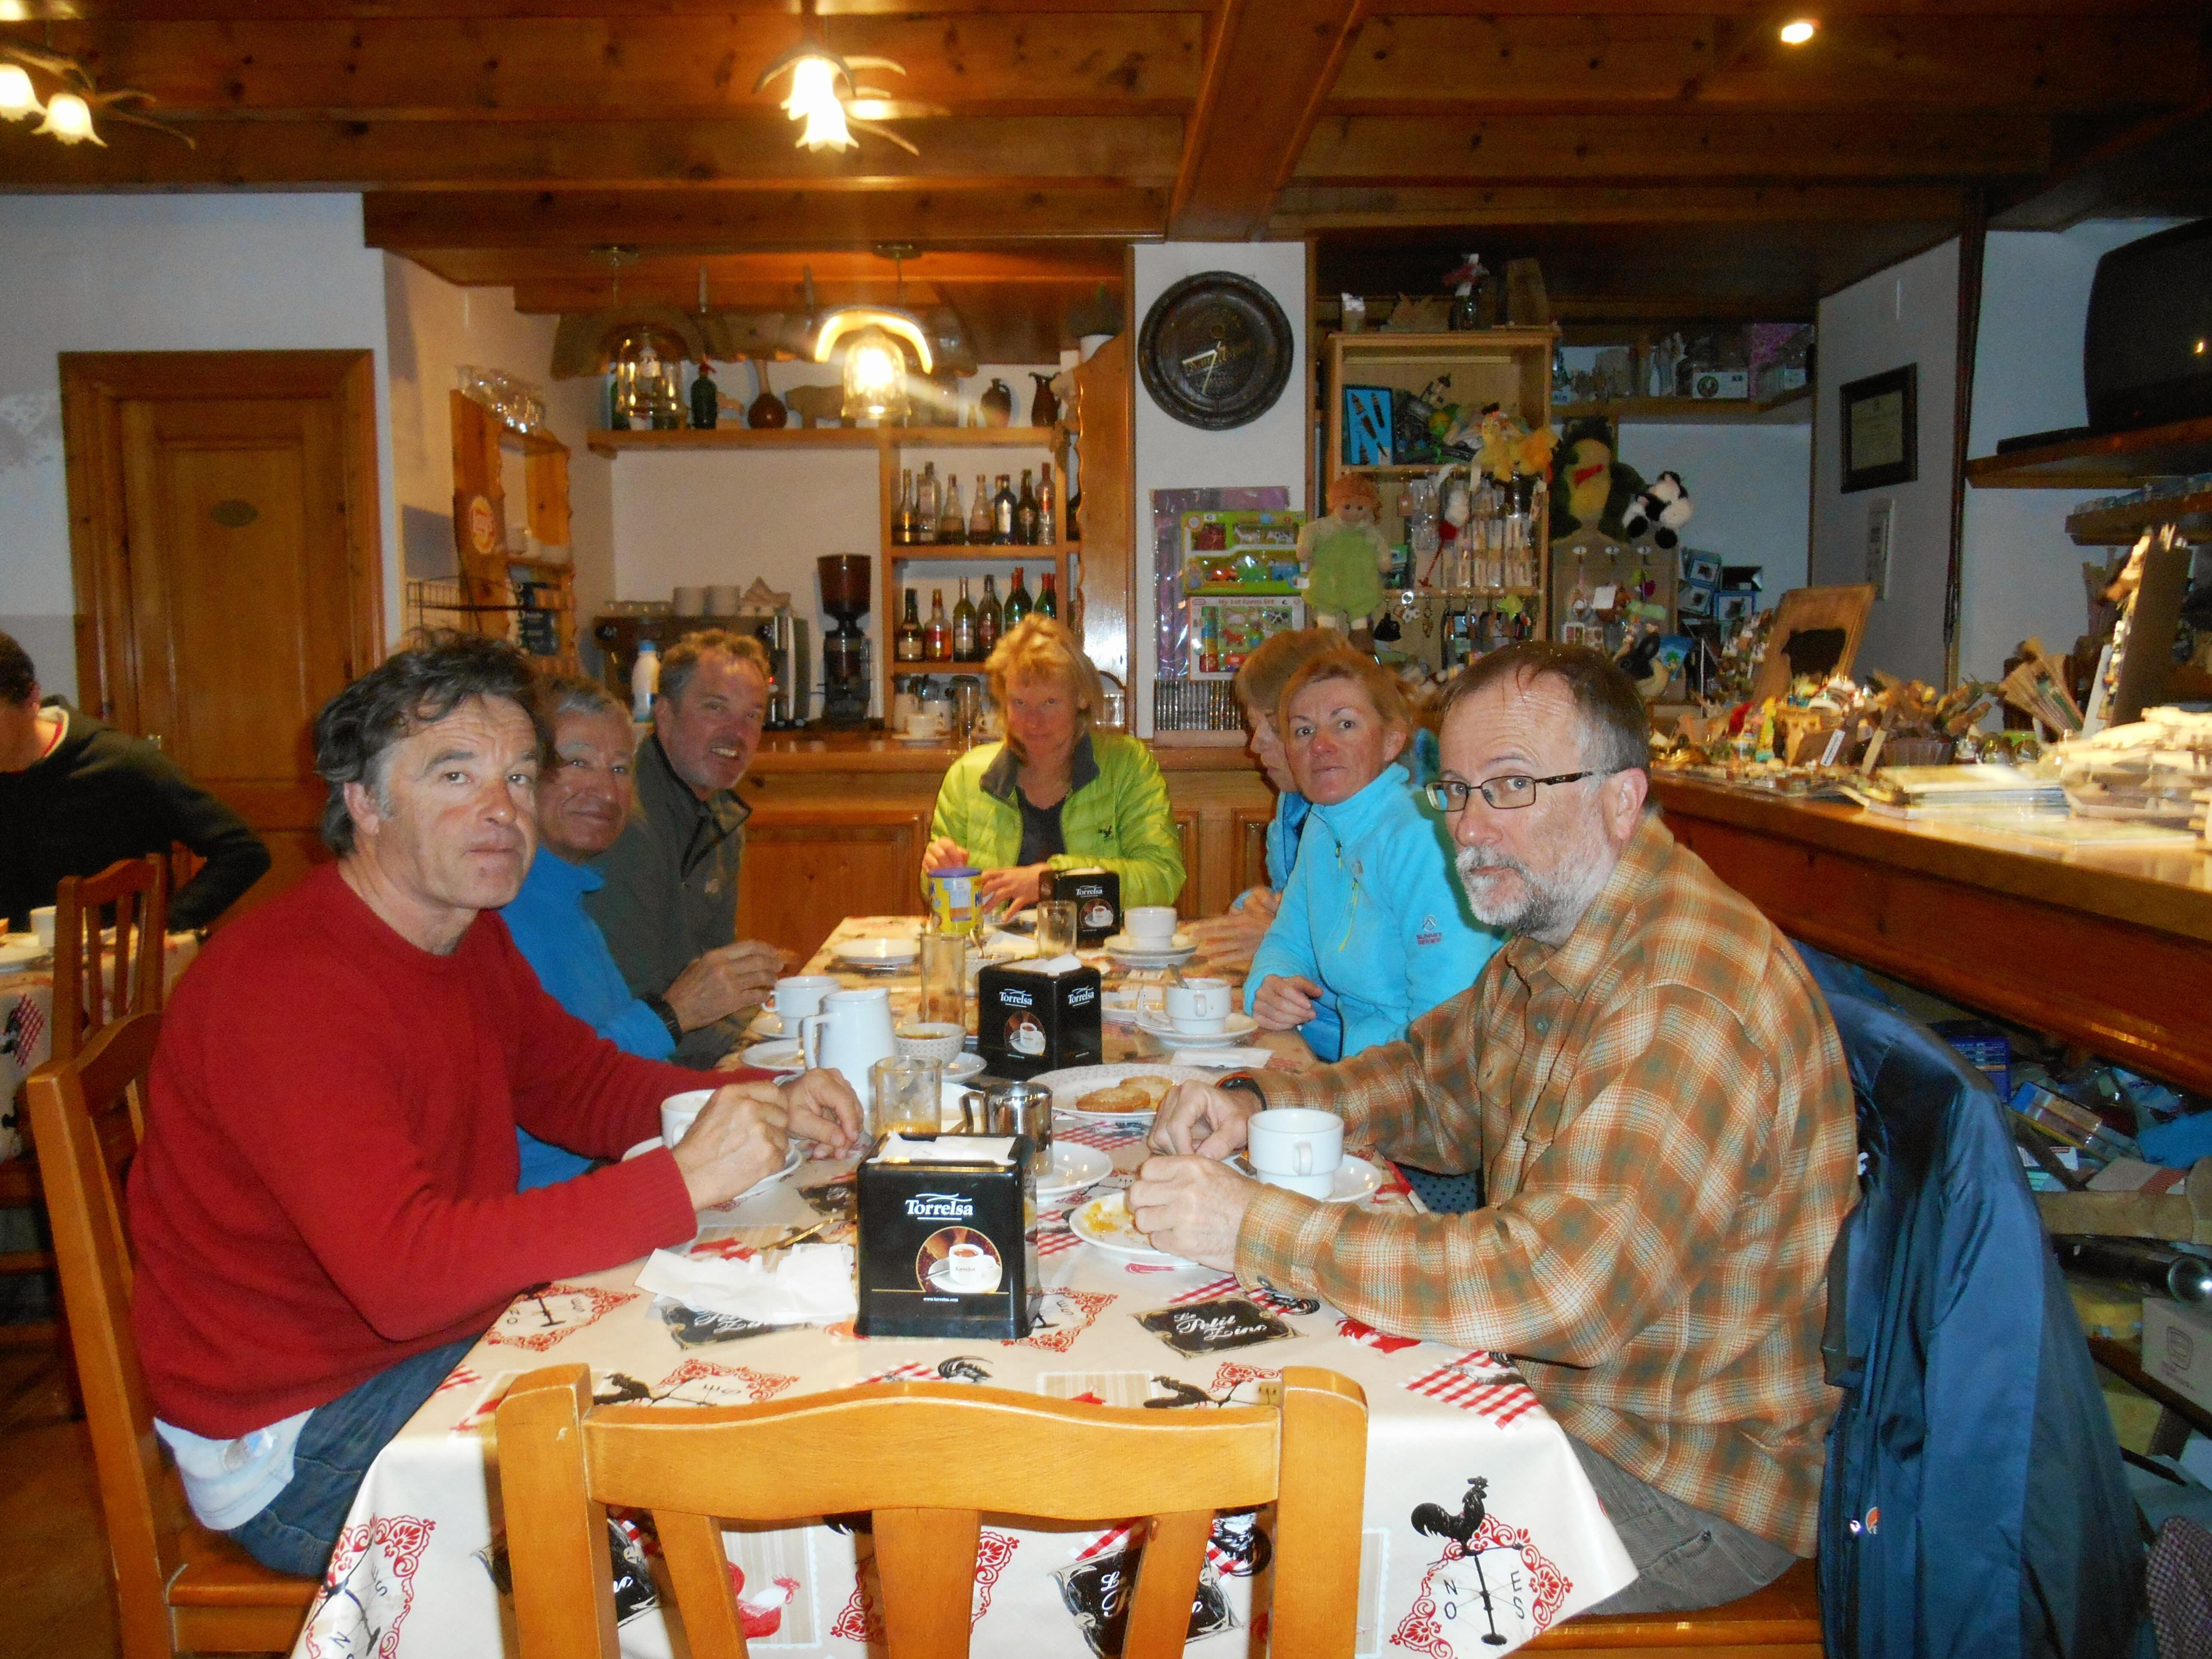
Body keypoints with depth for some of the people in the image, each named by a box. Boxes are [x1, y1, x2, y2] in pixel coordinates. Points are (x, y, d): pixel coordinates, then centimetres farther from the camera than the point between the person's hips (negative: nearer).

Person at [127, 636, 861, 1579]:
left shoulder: (470, 936, 2)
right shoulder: (285, 988, -27)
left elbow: (578, 1083, 10)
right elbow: (402, 1271, -35)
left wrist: (764, 1106, -9)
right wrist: (681, 1184, -37)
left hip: (442, 1340, 9)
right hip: (294, 1441, -8)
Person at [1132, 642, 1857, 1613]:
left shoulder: (1691, 1001, -30)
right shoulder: (1546, 943, 3)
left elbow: (1564, 1286, -38)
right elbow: (1433, 1081, 17)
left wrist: (1257, 1227, -34)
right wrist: (1258, 1105, -3)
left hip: (1693, 1482, -8)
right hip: (1556, 1395, 8)